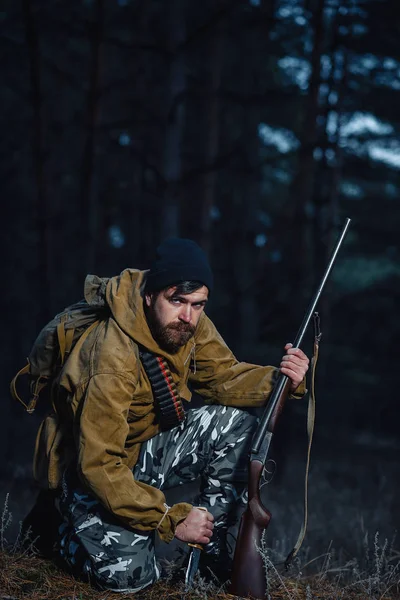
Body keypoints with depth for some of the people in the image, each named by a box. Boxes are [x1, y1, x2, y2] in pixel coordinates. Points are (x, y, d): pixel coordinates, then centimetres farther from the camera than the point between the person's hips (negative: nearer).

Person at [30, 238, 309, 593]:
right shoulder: (113, 358, -33)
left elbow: (224, 377, -2)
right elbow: (100, 464, -33)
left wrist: (278, 379, -23)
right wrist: (173, 520, -29)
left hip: (148, 450, 7)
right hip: (93, 475, -7)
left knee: (235, 420, -11)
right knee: (129, 575, -24)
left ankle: (211, 544, 0)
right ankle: (76, 534, 9)